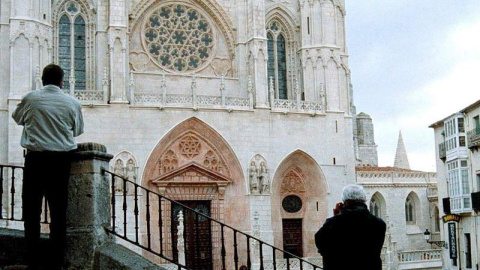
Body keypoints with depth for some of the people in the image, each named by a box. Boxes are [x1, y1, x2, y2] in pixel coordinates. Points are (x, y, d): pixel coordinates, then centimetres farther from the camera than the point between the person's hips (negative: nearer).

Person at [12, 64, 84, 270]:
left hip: (36, 158, -1)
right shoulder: (72, 103, 1)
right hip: (61, 159, 1)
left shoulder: (30, 98, 0)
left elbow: (18, 118, 19)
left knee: (32, 211, 5)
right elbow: (78, 130, 15)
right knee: (58, 212, 6)